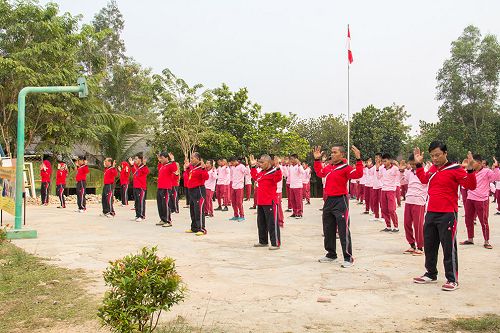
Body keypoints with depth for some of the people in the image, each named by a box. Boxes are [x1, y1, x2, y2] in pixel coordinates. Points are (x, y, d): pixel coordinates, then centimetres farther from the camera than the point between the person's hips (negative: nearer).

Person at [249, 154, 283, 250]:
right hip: (260, 202, 9)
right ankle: (263, 241, 29)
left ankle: (276, 243, 2)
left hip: (270, 202, -9)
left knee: (272, 223, -5)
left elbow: (278, 178, -30)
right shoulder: (261, 173, 13)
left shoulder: (273, 171, -12)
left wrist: (277, 168, -38)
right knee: (261, 223, 17)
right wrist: (253, 166, 27)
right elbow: (255, 177, 32)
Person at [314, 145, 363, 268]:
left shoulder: (346, 168, -10)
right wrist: (317, 160, 24)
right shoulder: (328, 167, 10)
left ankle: (348, 258, 2)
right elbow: (319, 172, 29)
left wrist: (358, 159, -30)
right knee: (328, 230, 16)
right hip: (329, 200, 8)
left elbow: (358, 174, -25)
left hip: (341, 201, -8)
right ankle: (331, 254, 30)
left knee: (343, 231, -6)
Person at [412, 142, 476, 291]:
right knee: (429, 245, 15)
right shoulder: (432, 169, 9)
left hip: (447, 214, -7)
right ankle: (431, 274, 30)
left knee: (449, 247, -3)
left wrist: (470, 169, -30)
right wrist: (419, 164, 22)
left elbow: (471, 186, -17)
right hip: (431, 213, 7)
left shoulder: (455, 169, -11)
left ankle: (452, 280, 7)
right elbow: (424, 179, 29)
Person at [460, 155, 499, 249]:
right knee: (468, 220, 12)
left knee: (483, 221, 0)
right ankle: (470, 239, 25)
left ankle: (486, 242, 10)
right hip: (470, 199, 6)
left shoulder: (486, 171, -7)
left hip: (481, 200, -6)